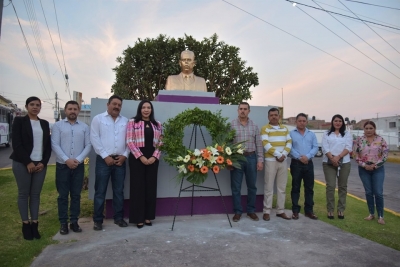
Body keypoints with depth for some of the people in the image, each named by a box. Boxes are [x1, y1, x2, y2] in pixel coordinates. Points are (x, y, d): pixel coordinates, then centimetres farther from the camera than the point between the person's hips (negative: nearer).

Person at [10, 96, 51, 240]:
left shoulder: (44, 124, 11)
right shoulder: (19, 121, 0)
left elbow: (48, 145, 9)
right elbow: (16, 144, -7)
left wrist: (43, 162, -3)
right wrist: (28, 162, -13)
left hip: (40, 164, 3)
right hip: (22, 164, -3)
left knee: (36, 194, 7)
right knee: (23, 194, 4)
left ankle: (34, 224, 14)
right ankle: (26, 224, 14)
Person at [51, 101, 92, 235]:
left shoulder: (84, 127, 6)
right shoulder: (57, 125, 2)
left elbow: (88, 145, 2)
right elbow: (55, 145, -6)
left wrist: (78, 160, -11)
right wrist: (66, 160, -16)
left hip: (79, 166, 2)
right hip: (62, 165, -1)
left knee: (76, 195, 8)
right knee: (63, 195, 5)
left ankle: (74, 221, 18)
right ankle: (63, 223, 15)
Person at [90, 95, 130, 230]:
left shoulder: (125, 121, 11)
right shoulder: (98, 119, 1)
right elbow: (95, 139, -6)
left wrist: (124, 155, -3)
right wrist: (105, 156, -11)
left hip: (120, 160, 3)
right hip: (104, 160, -3)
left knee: (119, 191, 10)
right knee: (100, 191, 2)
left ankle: (118, 217, 21)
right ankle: (98, 220, 13)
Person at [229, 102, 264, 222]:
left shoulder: (254, 126, 7)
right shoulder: (231, 125, -1)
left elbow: (259, 144, 7)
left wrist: (260, 160, 1)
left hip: (251, 158, 3)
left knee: (252, 186, 10)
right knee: (236, 187, 4)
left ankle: (251, 210, 24)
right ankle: (237, 211, 16)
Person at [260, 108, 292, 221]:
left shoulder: (285, 129, 14)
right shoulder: (265, 128, -2)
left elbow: (289, 142, 6)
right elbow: (266, 144, -12)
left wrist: (284, 154, -10)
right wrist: (278, 155, -16)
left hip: (283, 161, 5)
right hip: (271, 161, -5)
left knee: (282, 187, 9)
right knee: (269, 187, -1)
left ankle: (280, 211, 18)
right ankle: (266, 211, 6)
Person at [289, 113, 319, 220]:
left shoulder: (312, 134, 12)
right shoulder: (291, 133, 1)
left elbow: (315, 147, 3)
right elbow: (289, 147, -9)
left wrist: (307, 156, -14)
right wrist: (299, 157, -18)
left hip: (309, 163, 4)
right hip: (296, 163, -3)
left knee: (309, 188, 7)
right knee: (295, 187, 3)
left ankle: (309, 210, 17)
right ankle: (295, 210, 10)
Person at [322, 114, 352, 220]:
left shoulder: (347, 134, 10)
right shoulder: (326, 134, 9)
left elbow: (348, 147, -4)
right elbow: (325, 148, -3)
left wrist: (338, 157, -17)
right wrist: (332, 158, -18)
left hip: (344, 163, 1)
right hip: (329, 163, -1)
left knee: (342, 186, 5)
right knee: (330, 186, -4)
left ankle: (341, 210, 15)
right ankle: (330, 210, 5)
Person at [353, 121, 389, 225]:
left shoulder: (380, 140, -2)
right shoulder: (359, 140, 0)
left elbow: (385, 155, -4)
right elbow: (356, 155, -1)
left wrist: (375, 165, -12)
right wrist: (364, 165, -11)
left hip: (378, 169, -1)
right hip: (364, 169, 1)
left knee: (378, 193, -2)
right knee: (368, 192, 8)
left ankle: (380, 216, 9)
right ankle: (371, 214, 20)